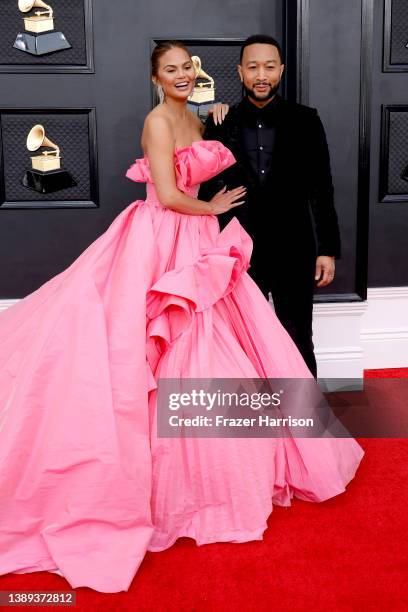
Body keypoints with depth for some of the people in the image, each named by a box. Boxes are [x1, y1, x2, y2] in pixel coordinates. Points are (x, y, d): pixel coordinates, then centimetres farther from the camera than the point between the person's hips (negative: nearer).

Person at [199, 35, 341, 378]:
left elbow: (322, 189, 1)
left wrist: (328, 249, -2)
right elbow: (208, 191, 4)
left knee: (298, 346, 9)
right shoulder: (221, 124, 1)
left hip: (294, 251, -1)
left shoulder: (305, 121, 0)